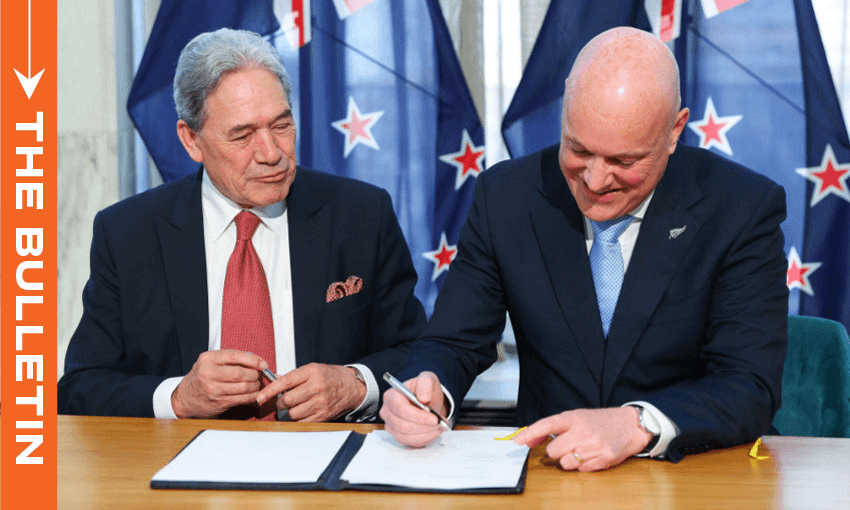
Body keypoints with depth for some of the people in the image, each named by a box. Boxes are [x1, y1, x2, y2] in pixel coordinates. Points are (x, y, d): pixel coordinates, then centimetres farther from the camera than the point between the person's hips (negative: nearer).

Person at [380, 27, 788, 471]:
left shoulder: (745, 210, -9)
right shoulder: (505, 196, -2)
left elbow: (752, 388, -14)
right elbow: (453, 344, 2)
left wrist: (636, 425, -31)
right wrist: (429, 388, -22)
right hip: (545, 472, 3)